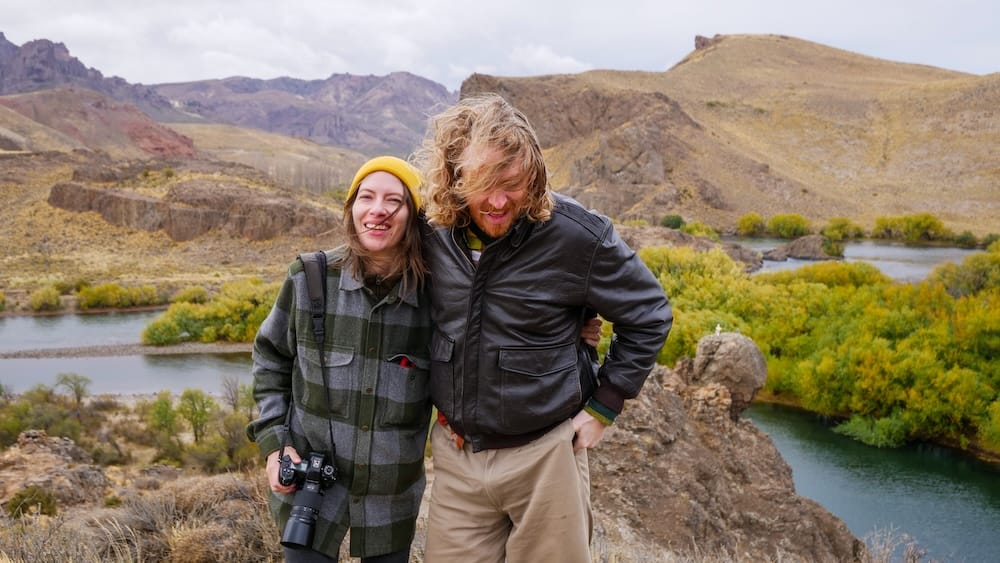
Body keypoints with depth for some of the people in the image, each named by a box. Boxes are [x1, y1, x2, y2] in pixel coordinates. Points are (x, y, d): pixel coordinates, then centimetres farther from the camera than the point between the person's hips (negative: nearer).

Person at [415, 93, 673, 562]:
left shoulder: (578, 236, -18)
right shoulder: (433, 231, -6)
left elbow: (649, 316, -4)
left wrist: (603, 407, -5)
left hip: (544, 454, -3)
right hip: (456, 454, 3)